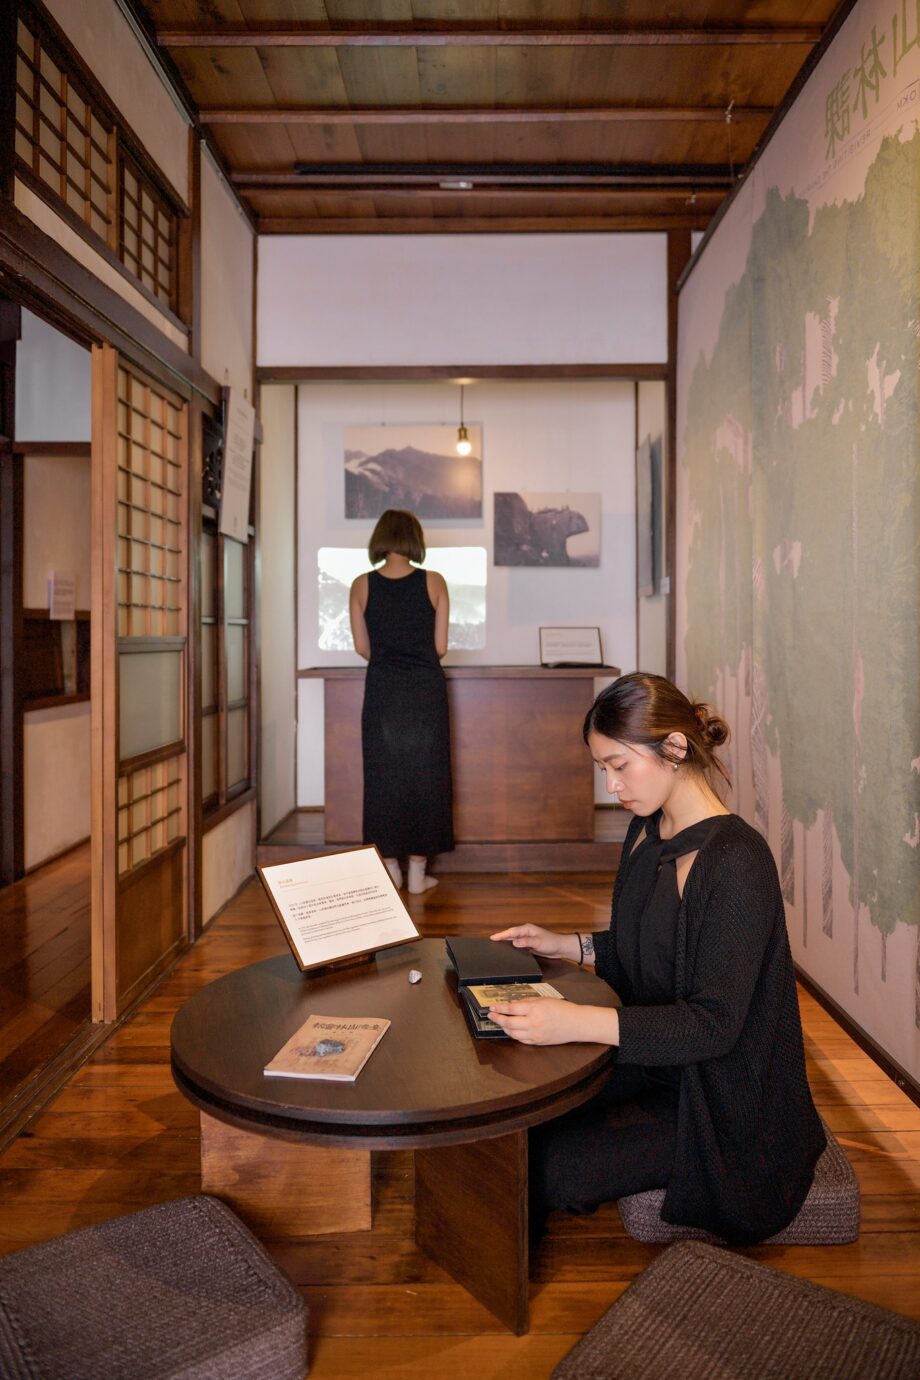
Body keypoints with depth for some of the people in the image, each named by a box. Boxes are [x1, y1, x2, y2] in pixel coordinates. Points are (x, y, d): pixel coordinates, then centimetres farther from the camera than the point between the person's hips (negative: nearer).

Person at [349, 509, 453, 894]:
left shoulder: (362, 585, -1)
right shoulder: (434, 582, -4)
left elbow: (362, 648, 2)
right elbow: (441, 647, -2)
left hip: (382, 690, 1)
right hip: (426, 689, -1)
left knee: (384, 776, 9)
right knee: (424, 775, 7)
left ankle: (390, 868, 16)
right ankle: (417, 872, 12)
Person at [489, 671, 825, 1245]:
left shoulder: (736, 860, -26)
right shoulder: (646, 832, 2)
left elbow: (715, 1024, -27)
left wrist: (578, 1021, -36)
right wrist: (568, 945, 0)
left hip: (723, 1106, -8)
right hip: (652, 1060, 8)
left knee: (545, 1165, -14)